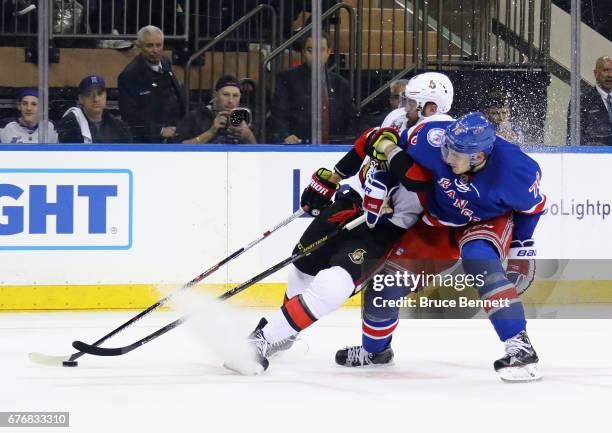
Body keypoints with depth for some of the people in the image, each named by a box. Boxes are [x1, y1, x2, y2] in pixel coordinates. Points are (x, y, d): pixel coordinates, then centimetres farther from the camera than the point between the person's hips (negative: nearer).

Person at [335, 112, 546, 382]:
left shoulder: (514, 169, -35)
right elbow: (398, 144, -7)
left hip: (490, 222, -4)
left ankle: (520, 348, -38)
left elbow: (533, 206, -13)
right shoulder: (436, 140, -32)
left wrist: (521, 248, -9)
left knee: (478, 258, -38)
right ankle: (374, 349, 34)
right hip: (439, 223, 4)